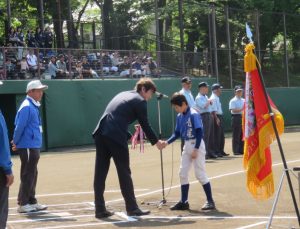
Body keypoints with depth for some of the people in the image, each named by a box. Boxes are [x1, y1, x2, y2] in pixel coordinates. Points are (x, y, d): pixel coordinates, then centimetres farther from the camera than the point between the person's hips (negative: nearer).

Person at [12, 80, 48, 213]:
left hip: (34, 146, 10)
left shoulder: (34, 106, 14)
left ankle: (31, 202, 24)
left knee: (32, 175, 15)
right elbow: (19, 126, -18)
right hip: (28, 147, -10)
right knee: (28, 175, -4)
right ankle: (23, 204, 2)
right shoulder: (27, 107, -16)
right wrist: (16, 142, -10)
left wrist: (16, 142, 12)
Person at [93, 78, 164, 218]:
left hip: (100, 133, 7)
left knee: (100, 173, 6)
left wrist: (129, 135, 34)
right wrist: (156, 142, 19)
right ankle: (132, 208, 5)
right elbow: (145, 125, 6)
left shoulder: (122, 95, 27)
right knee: (124, 173, 1)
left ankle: (100, 209, 9)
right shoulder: (140, 101, 3)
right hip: (116, 136, -7)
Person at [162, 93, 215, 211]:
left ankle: (210, 201, 2)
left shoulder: (193, 115, -16)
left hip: (197, 145, -8)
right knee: (182, 173, 7)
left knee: (200, 173, -7)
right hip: (187, 146, 8)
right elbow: (177, 133, 13)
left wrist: (196, 149, -21)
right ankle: (184, 202, 14)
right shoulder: (179, 117, 7)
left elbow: (199, 132, -19)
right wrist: (167, 142, -2)